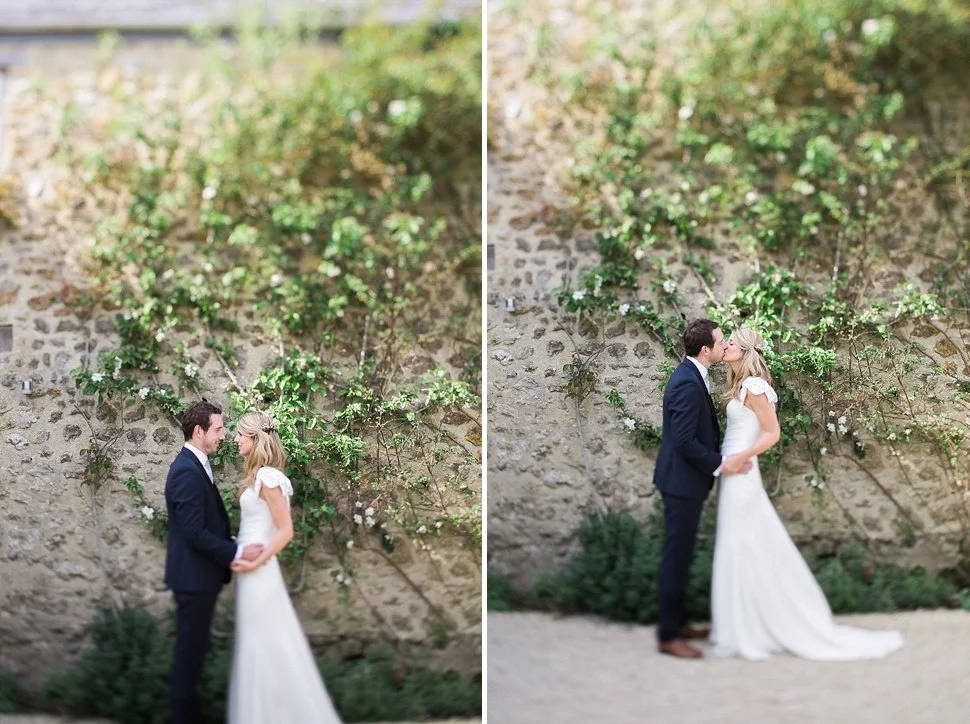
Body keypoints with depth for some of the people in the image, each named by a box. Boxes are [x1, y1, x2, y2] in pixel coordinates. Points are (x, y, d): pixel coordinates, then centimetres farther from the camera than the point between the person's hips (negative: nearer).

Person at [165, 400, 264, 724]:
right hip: (194, 576, -10)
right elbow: (195, 532, -24)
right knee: (190, 649, 1)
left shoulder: (195, 465, 10)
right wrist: (237, 552, -18)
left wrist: (232, 543, 7)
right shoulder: (188, 472, -22)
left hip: (198, 574, 10)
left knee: (193, 648, 18)